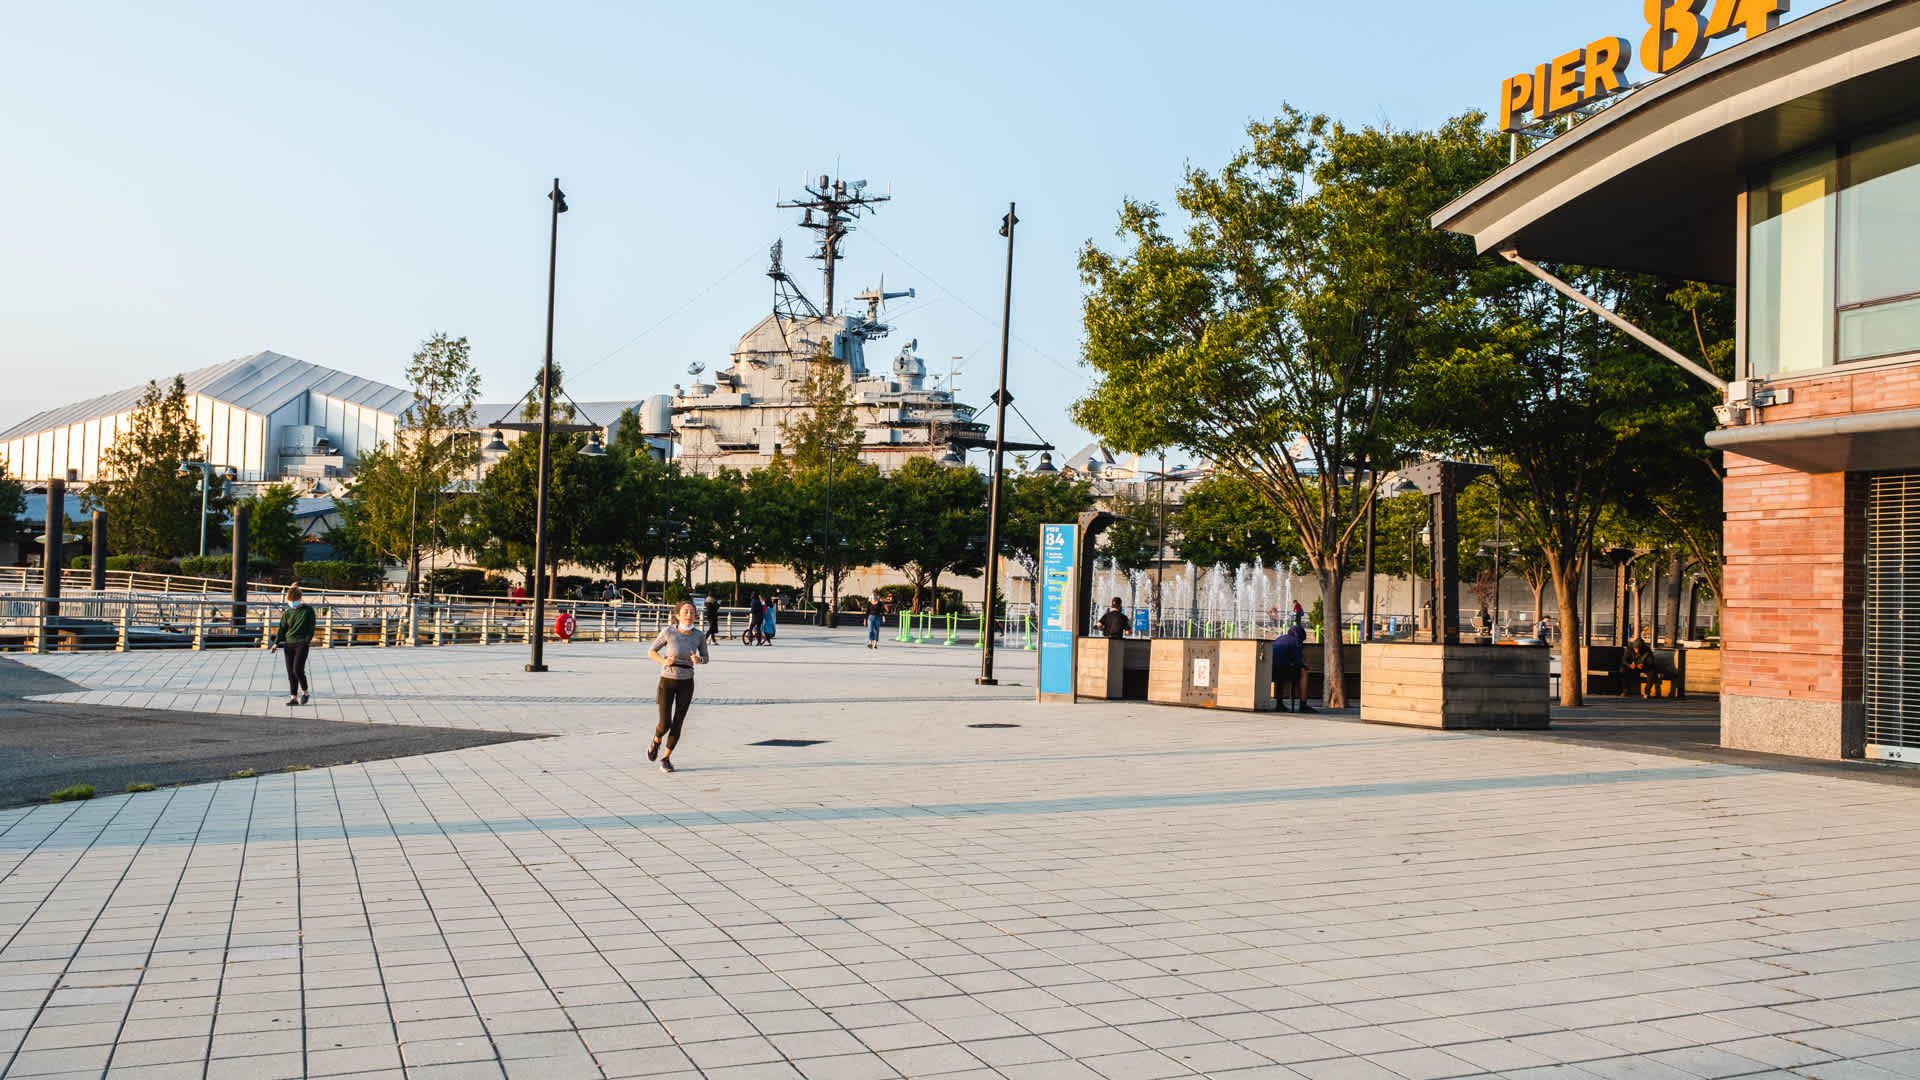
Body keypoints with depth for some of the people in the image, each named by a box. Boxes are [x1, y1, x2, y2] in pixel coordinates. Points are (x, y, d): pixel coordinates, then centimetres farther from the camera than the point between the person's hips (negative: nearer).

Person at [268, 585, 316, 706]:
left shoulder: (308, 610, 1)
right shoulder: (287, 613, 11)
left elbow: (311, 627, -1)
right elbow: (282, 629, 12)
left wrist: (307, 640, -13)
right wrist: (276, 643, 0)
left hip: (302, 643, -5)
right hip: (288, 644, 5)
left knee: (297, 669, -16)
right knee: (290, 672, 3)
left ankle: (304, 692, 6)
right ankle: (293, 697, 8)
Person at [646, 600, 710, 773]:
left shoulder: (699, 635, -8)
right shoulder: (668, 631, -15)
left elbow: (705, 659, 6)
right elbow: (651, 652, -3)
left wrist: (697, 660, -19)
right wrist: (664, 661, -23)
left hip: (686, 684, 2)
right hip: (667, 682, -2)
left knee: (677, 724, 1)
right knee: (665, 724, -7)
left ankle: (666, 758, 22)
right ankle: (656, 741, 29)